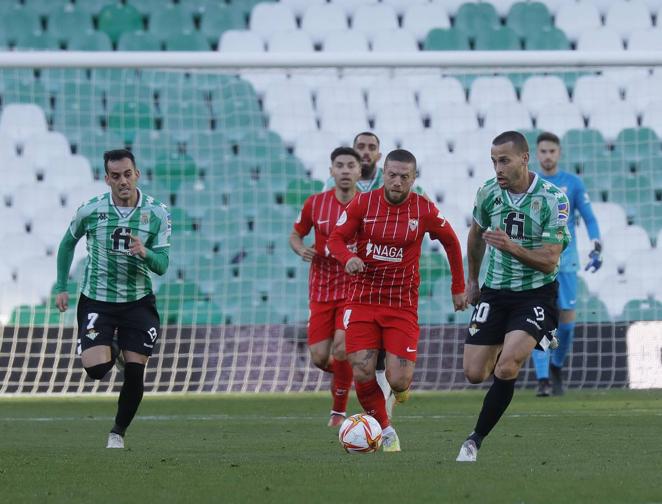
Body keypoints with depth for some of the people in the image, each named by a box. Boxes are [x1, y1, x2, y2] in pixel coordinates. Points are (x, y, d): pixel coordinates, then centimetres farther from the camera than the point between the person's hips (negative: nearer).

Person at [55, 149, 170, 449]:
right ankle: (111, 351, 22)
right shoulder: (90, 211, -8)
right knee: (95, 368, -16)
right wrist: (62, 287, 6)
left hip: (138, 301, 1)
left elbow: (162, 265, -9)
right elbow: (68, 243, 10)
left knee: (134, 373, -5)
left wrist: (145, 253, -31)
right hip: (96, 300, -1)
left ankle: (118, 432, 16)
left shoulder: (157, 213, -7)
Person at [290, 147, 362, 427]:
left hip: (354, 289, -3)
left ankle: (339, 410, 0)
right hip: (321, 289, 3)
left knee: (341, 348, -20)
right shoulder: (315, 204, -1)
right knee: (319, 357, -4)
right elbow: (295, 235, 13)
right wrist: (301, 250, -9)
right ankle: (344, 374, 33)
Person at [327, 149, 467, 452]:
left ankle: (401, 387, 29)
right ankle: (384, 430, 12)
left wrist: (458, 287, 14)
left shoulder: (424, 210, -4)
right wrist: (348, 258, -23)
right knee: (362, 375, -12)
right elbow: (336, 238, 0)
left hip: (402, 304, 0)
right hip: (362, 299, 1)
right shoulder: (362, 204, -5)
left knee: (398, 381, -11)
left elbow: (451, 242, 11)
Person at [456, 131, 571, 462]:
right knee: (474, 374, 0)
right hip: (494, 293, 5)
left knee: (506, 369, -22)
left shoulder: (553, 198, -16)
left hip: (536, 294, -5)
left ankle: (476, 439, -8)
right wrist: (472, 279, 25)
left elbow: (549, 261, -19)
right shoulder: (489, 192, -3)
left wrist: (512, 248, -34)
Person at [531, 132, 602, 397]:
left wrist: (597, 248, -7)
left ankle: (556, 365, 27)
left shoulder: (573, 183, 4)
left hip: (566, 259, 0)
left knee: (567, 319, 0)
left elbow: (590, 218, 6)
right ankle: (543, 379, -12)